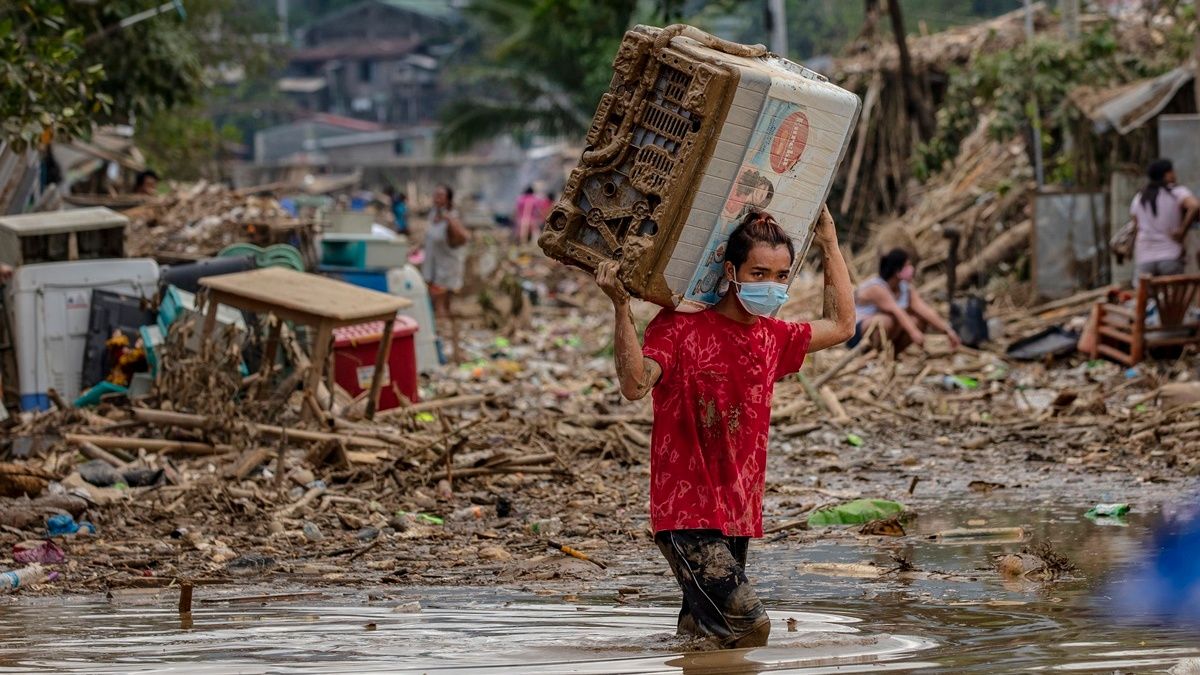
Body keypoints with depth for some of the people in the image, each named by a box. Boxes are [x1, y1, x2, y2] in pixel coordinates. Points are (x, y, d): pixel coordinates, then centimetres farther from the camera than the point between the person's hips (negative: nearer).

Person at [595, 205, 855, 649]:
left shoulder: (773, 338, 12)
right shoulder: (679, 328, -9)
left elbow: (841, 325, 28)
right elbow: (636, 384, -25)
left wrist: (829, 245, 25)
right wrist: (622, 308, -32)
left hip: (738, 516, 7)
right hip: (686, 515, -7)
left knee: (700, 635, 9)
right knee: (749, 625, -20)